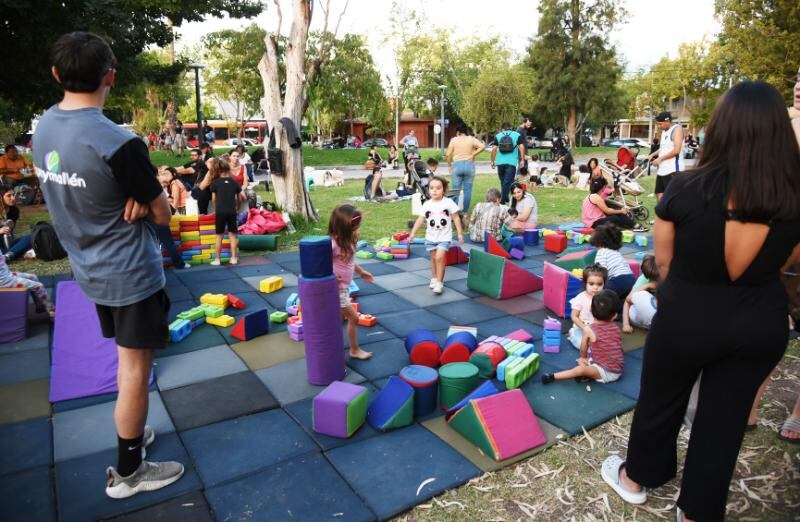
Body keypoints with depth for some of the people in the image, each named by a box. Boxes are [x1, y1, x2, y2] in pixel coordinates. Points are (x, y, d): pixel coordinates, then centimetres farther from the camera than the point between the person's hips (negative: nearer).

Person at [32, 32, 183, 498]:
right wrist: (142, 201, -1)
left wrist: (127, 197, -8)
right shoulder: (119, 143, -24)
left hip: (91, 268, 8)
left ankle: (132, 433, 41)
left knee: (127, 362, 24)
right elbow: (162, 215, -16)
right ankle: (127, 472, 20)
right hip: (131, 272, -8)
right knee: (135, 371, 5)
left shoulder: (43, 129, 0)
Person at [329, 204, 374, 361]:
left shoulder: (347, 242, 2)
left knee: (340, 318, 19)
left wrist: (361, 271, 24)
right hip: (336, 289, -9)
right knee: (353, 317, -1)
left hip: (344, 288, 9)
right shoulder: (333, 244, -27)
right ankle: (355, 350, 16)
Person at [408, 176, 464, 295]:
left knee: (439, 257, -16)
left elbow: (456, 218, -3)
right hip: (431, 237, 3)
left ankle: (439, 282, -7)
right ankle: (434, 278, 32)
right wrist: (413, 233, -8)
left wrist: (460, 233, -4)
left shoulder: (449, 202, -8)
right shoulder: (426, 204, -3)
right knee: (433, 258, 14)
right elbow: (420, 219, -2)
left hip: (444, 237, -3)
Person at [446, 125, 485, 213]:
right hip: (469, 165, 1)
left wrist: (449, 165, 12)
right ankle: (465, 212, 7)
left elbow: (448, 154, 0)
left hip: (457, 165, 0)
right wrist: (473, 155, 1)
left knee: (456, 190, 6)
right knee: (467, 190, 5)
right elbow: (482, 146, -6)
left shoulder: (454, 140, 5)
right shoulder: (471, 139, 7)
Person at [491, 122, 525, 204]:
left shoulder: (498, 135, 8)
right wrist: (522, 160, -1)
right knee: (507, 182, -4)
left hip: (500, 162, 2)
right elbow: (521, 147, -3)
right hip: (512, 162, -2)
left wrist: (493, 161, 7)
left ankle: (505, 198, 27)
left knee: (503, 181, 17)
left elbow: (494, 149, 2)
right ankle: (503, 200, -11)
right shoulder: (517, 135, 7)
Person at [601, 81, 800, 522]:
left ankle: (636, 478, 43)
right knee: (725, 416, 19)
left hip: (688, 316, -2)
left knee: (660, 401, 20)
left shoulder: (686, 189, -19)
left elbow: (663, 260, -6)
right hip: (762, 322, 3)